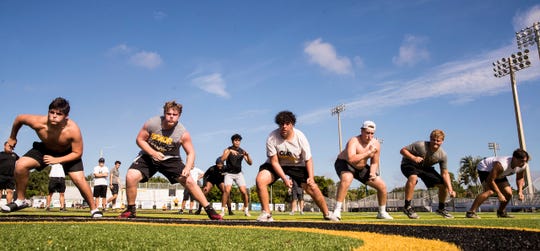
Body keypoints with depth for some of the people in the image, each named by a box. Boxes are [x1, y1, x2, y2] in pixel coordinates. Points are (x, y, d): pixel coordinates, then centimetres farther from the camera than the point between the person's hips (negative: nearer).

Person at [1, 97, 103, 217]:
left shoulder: (73, 129, -37)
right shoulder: (38, 122, -33)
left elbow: (77, 153, -24)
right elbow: (19, 118, -9)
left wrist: (57, 160, -33)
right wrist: (12, 138, 7)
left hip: (68, 153, -2)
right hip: (45, 149, 3)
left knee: (79, 179, -18)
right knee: (20, 165, -18)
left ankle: (94, 209, 0)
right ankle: (20, 200, 4)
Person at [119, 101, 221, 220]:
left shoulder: (183, 133, -19)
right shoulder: (152, 123, -19)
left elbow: (190, 153, -11)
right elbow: (140, 139, -8)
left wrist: (188, 168, -30)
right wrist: (153, 153, -24)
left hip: (170, 159, -1)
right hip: (148, 156, 1)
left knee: (189, 181, -14)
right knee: (131, 176, -21)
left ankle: (209, 210, -2)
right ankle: (131, 210, 1)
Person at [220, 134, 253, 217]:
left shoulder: (242, 151, 2)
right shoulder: (227, 150, -4)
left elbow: (250, 163, -4)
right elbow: (222, 159, -22)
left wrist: (247, 155, -22)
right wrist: (230, 151, -35)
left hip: (238, 173, 2)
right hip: (229, 173, -2)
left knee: (244, 191, -10)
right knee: (227, 190, -22)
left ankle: (246, 211, 7)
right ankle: (223, 210, -12)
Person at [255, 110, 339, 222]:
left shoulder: (300, 137, -21)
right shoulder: (272, 138, -25)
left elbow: (308, 159, -11)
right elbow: (274, 161, -20)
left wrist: (311, 177, -25)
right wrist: (284, 179, -28)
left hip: (297, 165, 1)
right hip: (276, 165, 0)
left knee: (312, 187, -10)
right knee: (260, 180, -25)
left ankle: (327, 214, 14)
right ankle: (266, 213, -12)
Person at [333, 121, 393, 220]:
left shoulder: (376, 144, -10)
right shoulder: (354, 141, -29)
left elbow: (374, 163, 1)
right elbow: (351, 159, -46)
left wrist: (373, 173, -20)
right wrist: (368, 152, -40)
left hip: (361, 168, 6)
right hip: (344, 163, -6)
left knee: (382, 186, 1)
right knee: (346, 180, -40)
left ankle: (382, 213, 24)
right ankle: (337, 211, -33)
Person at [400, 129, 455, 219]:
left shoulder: (442, 155, -14)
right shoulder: (420, 145, -28)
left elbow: (445, 173, -11)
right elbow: (403, 150, -22)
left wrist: (450, 190, -22)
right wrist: (413, 158, -39)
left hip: (425, 167, 6)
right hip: (409, 164, -5)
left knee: (443, 184, -3)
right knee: (413, 178, -40)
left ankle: (441, 208, 22)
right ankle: (407, 207, -31)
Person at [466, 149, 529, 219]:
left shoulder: (523, 166, -17)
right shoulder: (501, 165, -42)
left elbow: (520, 178, 5)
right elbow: (490, 180, -37)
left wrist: (520, 191, -8)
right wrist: (499, 194, -35)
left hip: (499, 174, 8)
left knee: (508, 193, -2)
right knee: (490, 191, -29)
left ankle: (501, 212, 25)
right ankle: (470, 212, -29)